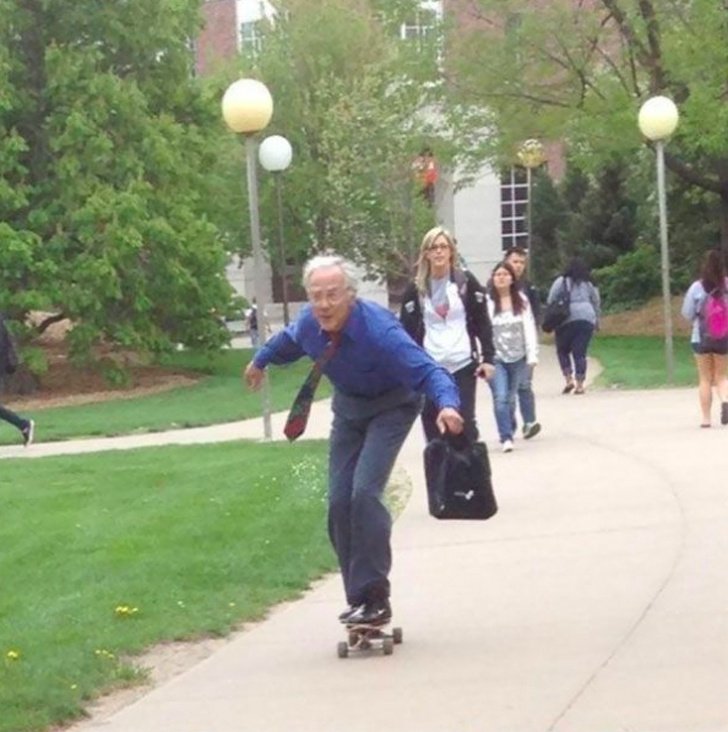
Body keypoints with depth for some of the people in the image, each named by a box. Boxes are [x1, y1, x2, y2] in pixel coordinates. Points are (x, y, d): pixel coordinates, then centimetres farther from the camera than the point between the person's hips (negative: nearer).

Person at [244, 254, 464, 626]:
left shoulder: (378, 331, -36)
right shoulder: (309, 323, -17)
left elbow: (427, 371, -41)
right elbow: (288, 340, 9)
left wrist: (447, 404, -62)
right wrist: (259, 361, 28)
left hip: (391, 406, -6)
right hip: (348, 407, 6)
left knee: (364, 492, -23)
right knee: (339, 502, 0)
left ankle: (374, 598, -19)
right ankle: (358, 597, 9)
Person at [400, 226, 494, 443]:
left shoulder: (466, 282, 3)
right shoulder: (415, 289, 4)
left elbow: (482, 323, 4)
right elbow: (407, 330, 4)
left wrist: (488, 358, -4)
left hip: (463, 364, -1)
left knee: (465, 421, -2)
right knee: (432, 423, 1)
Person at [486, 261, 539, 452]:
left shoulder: (521, 300, 3)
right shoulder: (487, 302, -9)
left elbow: (529, 328, 2)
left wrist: (532, 355, -4)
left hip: (517, 357, 3)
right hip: (495, 357, -3)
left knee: (510, 398, 14)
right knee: (500, 397, -14)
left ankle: (508, 432, 31)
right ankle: (506, 437, -12)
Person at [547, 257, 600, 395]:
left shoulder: (561, 282, 2)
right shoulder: (590, 284, 12)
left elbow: (551, 301, -2)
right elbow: (596, 303, 17)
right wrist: (596, 321, 27)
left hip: (566, 320, -2)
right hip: (587, 319, 3)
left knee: (563, 350, 12)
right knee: (580, 352, 4)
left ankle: (569, 379, -2)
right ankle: (580, 384, -1)